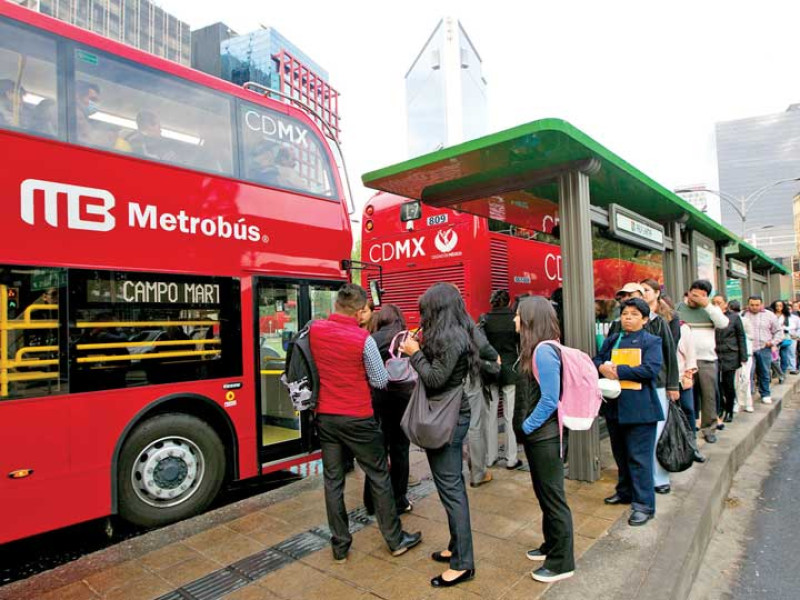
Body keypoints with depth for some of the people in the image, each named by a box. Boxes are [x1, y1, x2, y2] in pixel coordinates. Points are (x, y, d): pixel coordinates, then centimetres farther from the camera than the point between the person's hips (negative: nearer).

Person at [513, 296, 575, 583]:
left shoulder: (544, 351, -22)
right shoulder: (534, 349, 7)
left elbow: (549, 400, -24)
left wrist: (526, 427, -15)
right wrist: (524, 428, 10)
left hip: (545, 436, -9)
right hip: (536, 435, 9)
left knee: (553, 497, 5)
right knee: (543, 494, 21)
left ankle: (562, 562, 21)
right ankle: (552, 545, 39)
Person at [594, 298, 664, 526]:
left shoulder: (652, 341, -2)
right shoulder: (612, 340, 12)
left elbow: (651, 369, -15)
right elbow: (597, 360, 10)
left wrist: (618, 370, -16)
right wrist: (603, 368, -14)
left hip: (640, 407, -5)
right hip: (614, 405, 5)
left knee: (639, 457, -3)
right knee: (620, 454, 18)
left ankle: (644, 504, 8)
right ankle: (625, 491, 35)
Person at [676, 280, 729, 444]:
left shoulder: (711, 309, 9)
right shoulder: (679, 308, 3)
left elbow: (723, 324, -9)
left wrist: (707, 305, -13)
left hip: (707, 360, 2)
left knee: (709, 395, 6)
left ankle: (709, 428, 18)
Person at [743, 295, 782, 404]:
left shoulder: (769, 315, 6)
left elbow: (778, 332, 12)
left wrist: (773, 342, -2)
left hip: (764, 349, 2)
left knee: (764, 373, 10)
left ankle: (765, 395, 23)